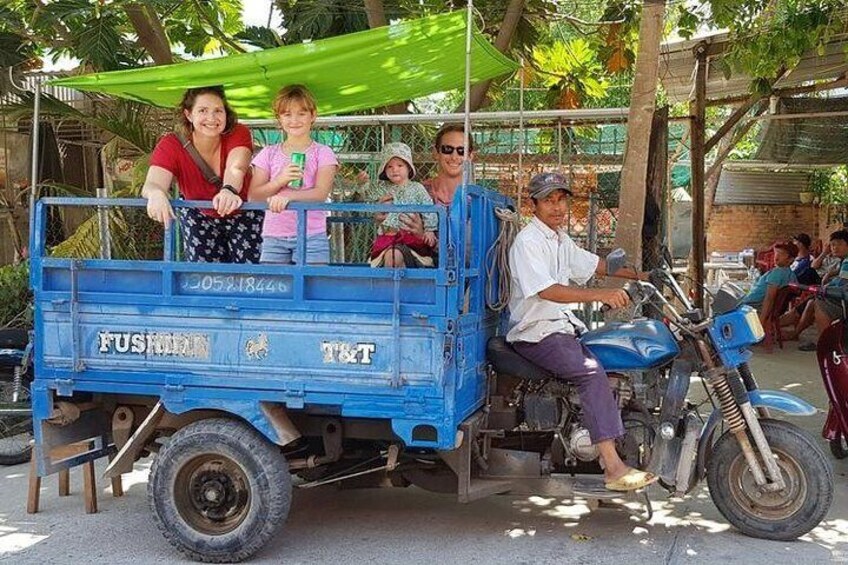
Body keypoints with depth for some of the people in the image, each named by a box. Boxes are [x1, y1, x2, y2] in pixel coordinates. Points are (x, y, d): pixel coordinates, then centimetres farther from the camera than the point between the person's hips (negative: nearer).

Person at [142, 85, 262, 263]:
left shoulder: (238, 134, -23)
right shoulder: (170, 146, -22)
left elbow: (236, 169, -42)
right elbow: (152, 184, -37)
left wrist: (229, 191, -66)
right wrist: (156, 193, -63)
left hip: (243, 216, -1)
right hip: (199, 218, 1)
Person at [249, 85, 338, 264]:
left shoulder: (322, 153, 6)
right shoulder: (269, 154, 12)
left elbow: (321, 193, -9)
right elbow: (253, 196, 5)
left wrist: (287, 196, -25)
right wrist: (279, 181, -13)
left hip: (311, 236, -2)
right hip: (273, 237, 2)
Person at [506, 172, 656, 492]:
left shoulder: (561, 239, 17)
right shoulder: (527, 242, -14)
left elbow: (594, 264, 25)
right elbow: (547, 291, -26)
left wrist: (642, 275, 17)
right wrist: (601, 295, -34)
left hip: (565, 325, 10)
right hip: (536, 333, -10)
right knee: (591, 371, -28)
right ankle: (613, 468, -31)